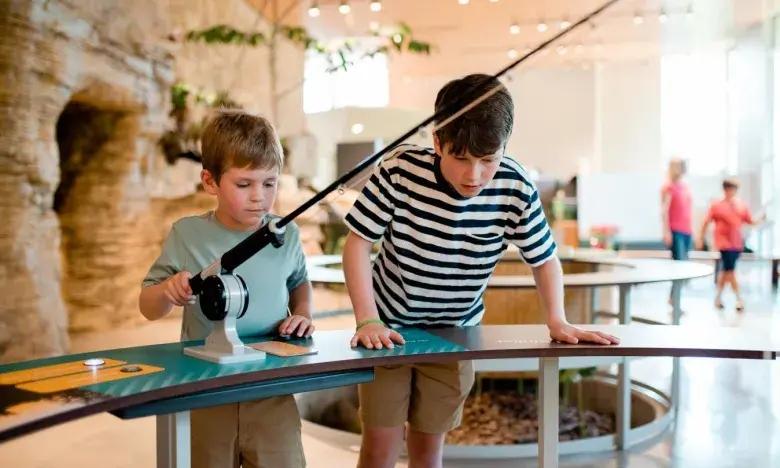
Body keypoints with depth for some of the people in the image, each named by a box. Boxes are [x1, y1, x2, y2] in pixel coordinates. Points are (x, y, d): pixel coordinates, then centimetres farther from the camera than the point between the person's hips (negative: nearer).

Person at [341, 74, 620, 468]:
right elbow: (358, 242, -16)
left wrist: (557, 321, -17)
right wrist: (367, 320, -23)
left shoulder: (516, 189, -18)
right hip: (388, 327, -1)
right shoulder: (401, 169, -23)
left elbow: (544, 259, -3)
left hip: (454, 334, 2)